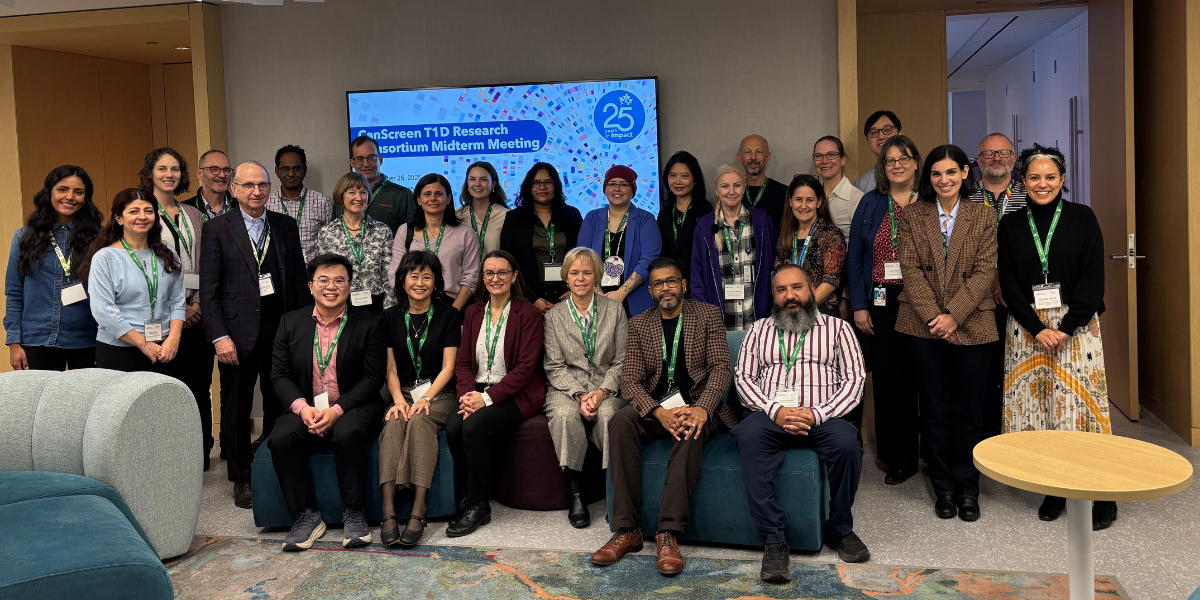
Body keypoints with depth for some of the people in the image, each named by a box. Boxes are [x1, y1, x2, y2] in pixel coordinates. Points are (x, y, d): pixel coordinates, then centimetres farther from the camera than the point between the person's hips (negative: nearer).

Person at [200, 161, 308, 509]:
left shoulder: (286, 226, 9)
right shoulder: (217, 228, -1)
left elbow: (299, 278, 11)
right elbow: (208, 289, -4)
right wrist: (219, 336, -12)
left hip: (282, 328, 3)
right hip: (238, 331, -2)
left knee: (280, 403, 7)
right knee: (237, 409, 7)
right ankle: (242, 480, 20)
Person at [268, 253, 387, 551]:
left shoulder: (368, 324, 1)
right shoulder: (291, 322, 10)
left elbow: (373, 378, -5)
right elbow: (279, 374, 5)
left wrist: (337, 410, -18)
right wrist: (302, 407, -14)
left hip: (352, 407, -3)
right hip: (306, 409, 3)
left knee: (348, 434, -35)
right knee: (281, 439, -26)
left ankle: (354, 514, -17)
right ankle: (307, 516, -13)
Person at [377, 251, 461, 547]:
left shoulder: (448, 315, 5)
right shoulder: (390, 317, 12)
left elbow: (448, 366, -1)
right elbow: (390, 369, 8)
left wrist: (426, 398, -15)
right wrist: (399, 399, -11)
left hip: (439, 393, -2)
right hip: (403, 393, 2)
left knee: (420, 420, -34)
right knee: (394, 423, -31)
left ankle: (417, 512, -41)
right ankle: (388, 511, -42)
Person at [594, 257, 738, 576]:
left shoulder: (708, 315, 6)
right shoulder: (638, 324, 10)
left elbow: (721, 368, -4)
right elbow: (629, 380, 0)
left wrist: (701, 408, -24)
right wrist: (660, 412, -21)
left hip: (697, 404, -2)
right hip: (654, 407, 2)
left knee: (690, 429, -37)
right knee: (620, 422, -29)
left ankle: (668, 533, -37)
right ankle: (628, 530, -29)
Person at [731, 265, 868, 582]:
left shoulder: (837, 327, 14)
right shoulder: (759, 329, 19)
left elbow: (854, 378, 4)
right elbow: (743, 377, 9)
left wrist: (816, 414, -13)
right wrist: (775, 410, -11)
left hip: (821, 416, 0)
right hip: (770, 414, 1)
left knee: (846, 442, -33)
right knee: (749, 437, -34)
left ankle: (840, 530, -8)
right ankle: (774, 541, -31)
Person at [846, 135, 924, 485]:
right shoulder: (870, 204, 9)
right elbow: (854, 256, 8)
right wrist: (858, 305, 1)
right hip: (881, 303, 2)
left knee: (922, 377, 1)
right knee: (887, 380, 1)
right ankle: (898, 459, 12)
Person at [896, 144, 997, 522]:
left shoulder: (983, 216, 4)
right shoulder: (913, 217, 6)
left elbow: (984, 271, -3)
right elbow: (910, 270, -1)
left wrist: (953, 315, -13)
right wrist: (933, 316, -12)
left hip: (971, 326, 0)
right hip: (924, 326, 1)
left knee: (969, 410, 4)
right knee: (935, 410, 6)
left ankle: (967, 489, 18)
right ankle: (944, 489, 18)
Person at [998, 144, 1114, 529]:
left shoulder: (1082, 218, 2)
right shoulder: (1011, 225, 6)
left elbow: (1093, 277, -3)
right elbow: (1008, 283, 2)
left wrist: (1066, 327, -12)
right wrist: (1038, 328, -9)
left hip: (1075, 325, -2)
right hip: (1027, 328, 2)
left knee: (1078, 402, -4)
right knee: (1036, 404, 1)